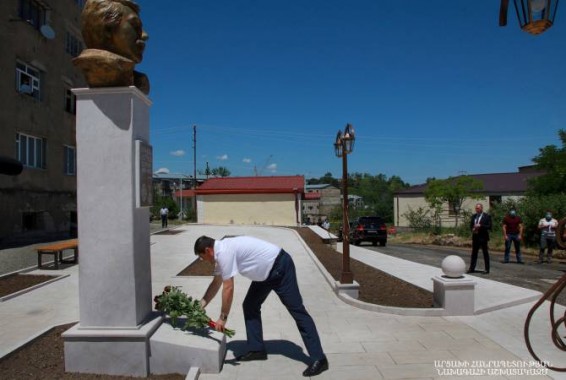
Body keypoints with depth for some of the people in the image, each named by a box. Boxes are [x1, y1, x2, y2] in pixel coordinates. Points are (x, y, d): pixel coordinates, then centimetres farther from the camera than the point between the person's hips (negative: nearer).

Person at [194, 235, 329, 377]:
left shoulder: (224, 252, -22)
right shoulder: (221, 251, 8)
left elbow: (228, 288, -19)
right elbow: (215, 283, 19)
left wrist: (223, 318, -9)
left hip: (280, 266, -10)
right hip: (267, 271, 10)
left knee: (297, 310, -9)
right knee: (250, 306, 13)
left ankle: (318, 358, -6)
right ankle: (257, 349, 21)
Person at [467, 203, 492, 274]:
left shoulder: (487, 216, -6)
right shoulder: (473, 216, 12)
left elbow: (489, 227, -12)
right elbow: (471, 225, 17)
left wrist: (480, 226, -21)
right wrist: (473, 229, -4)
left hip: (483, 237, -6)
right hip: (475, 237, 6)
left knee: (485, 253, 2)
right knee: (474, 253, 9)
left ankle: (487, 269, 9)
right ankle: (472, 268, 14)